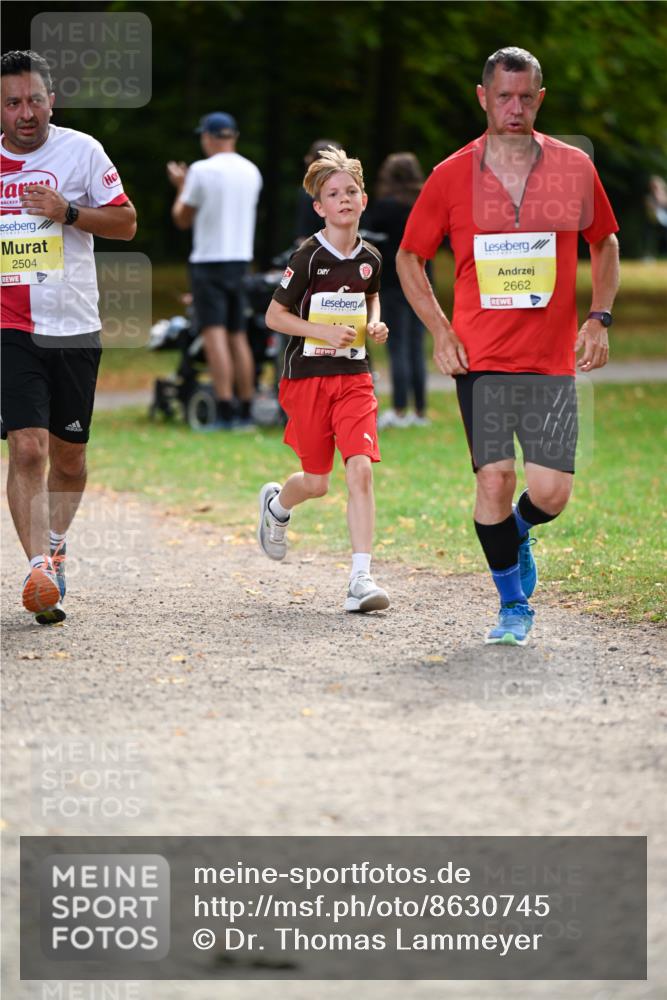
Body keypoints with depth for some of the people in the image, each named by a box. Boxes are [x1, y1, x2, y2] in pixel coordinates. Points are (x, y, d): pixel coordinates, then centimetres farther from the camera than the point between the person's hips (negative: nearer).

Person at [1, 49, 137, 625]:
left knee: (68, 453, 11)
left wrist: (68, 213, -15)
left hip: (75, 327, 1)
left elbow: (126, 223, -1)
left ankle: (55, 545, 36)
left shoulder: (81, 150, -2)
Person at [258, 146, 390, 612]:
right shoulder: (308, 258, -10)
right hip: (307, 377, -3)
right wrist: (324, 331, -18)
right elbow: (274, 315, -6)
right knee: (317, 483, 6)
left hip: (354, 377, 3)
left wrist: (375, 324, 5)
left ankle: (361, 578, -14)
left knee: (361, 469, -14)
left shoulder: (370, 258, 3)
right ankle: (277, 504, 44)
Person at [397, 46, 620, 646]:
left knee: (551, 492, -7)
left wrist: (599, 318, 5)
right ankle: (513, 606, 10)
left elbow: (605, 243, 18)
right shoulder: (452, 176, 1)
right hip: (480, 356, -1)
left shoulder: (574, 168, 4)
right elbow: (410, 257, 11)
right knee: (495, 479, -9)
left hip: (553, 362, 1)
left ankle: (516, 534, 30)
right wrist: (441, 331, 0)